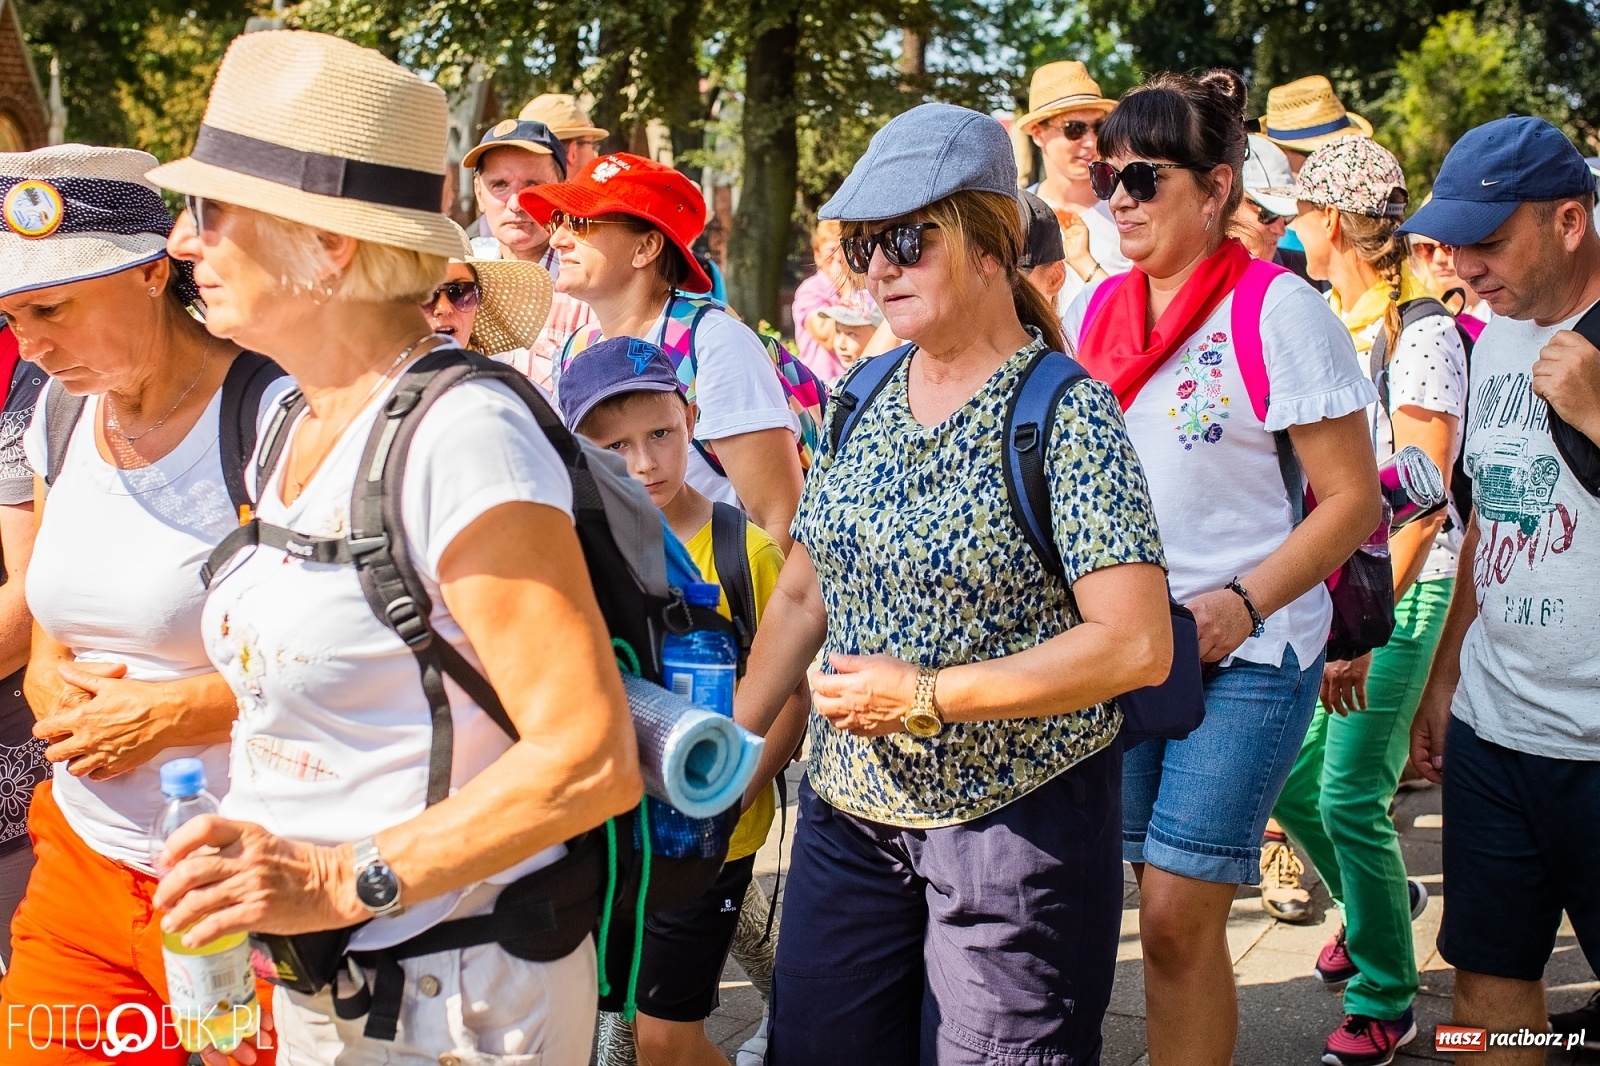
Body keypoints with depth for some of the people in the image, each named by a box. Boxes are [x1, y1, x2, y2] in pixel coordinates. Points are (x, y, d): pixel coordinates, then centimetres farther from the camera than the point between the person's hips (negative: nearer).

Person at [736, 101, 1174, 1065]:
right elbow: (801, 593, 15)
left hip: (1017, 817, -6)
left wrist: (925, 696, -21)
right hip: (849, 808, 6)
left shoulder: (1068, 415, -14)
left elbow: (1138, 645, -21)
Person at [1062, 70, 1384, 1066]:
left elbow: (1352, 499, -9)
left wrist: (1241, 603, -20)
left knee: (1179, 915, -6)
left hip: (1245, 653, -5)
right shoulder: (1095, 309, 8)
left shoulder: (1281, 311, -8)